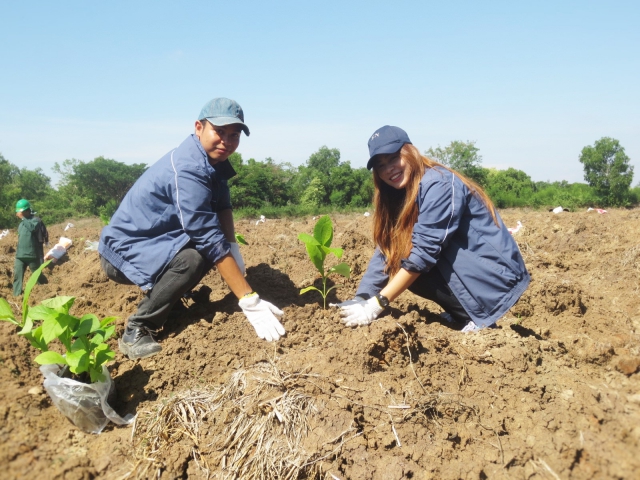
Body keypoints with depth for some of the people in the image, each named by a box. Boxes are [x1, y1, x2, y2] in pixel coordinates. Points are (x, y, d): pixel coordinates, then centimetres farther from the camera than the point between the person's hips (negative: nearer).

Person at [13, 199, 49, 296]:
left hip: (32, 255, -6)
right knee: (17, 275, -2)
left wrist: (22, 218, -28)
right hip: (20, 255, 6)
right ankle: (17, 295, 1)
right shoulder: (22, 223, 14)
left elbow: (32, 227, -30)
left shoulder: (36, 220, -9)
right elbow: (21, 238, 21)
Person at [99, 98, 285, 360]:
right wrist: (250, 302, -32)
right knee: (193, 257, -31)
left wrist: (232, 248, -12)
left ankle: (157, 292, 16)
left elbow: (223, 204, 7)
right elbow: (211, 241, -32)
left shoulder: (211, 157, 0)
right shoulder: (187, 170, -28)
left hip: (155, 242, 9)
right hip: (123, 251, -9)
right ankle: (136, 331, -15)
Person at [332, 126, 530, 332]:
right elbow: (385, 250, 0)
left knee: (413, 265, -18)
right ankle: (461, 312, 9)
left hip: (496, 274, -8)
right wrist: (361, 298, -12)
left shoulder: (438, 184, -20)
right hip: (467, 267, 8)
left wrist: (378, 304, -24)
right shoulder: (402, 194, 6)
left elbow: (423, 252, -26)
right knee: (398, 263, -1)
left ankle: (477, 319, -7)